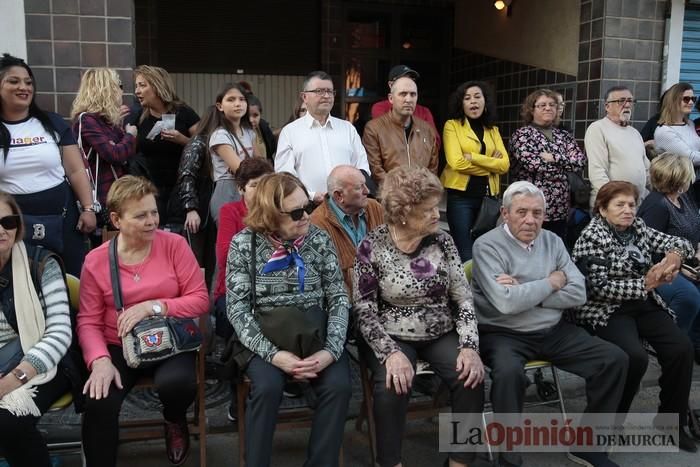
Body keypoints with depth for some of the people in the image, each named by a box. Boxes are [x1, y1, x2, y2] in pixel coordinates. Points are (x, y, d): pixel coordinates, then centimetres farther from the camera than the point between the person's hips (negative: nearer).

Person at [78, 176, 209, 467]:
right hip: (119, 346, 1)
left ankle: (175, 422, 8)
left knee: (176, 383, -31)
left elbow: (201, 300, -5)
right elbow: (88, 321, 0)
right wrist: (100, 361, -18)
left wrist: (153, 306, -18)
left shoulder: (174, 245, -4)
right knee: (98, 403, -26)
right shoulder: (95, 261, -1)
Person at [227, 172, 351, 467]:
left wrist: (331, 350, -18)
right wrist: (273, 354, -22)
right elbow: (237, 309, -10)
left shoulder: (319, 239, 1)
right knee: (268, 386, -30)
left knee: (339, 385, -24)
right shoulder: (244, 243, -5)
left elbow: (339, 299, -2)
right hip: (265, 337, -1)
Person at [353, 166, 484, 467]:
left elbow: (463, 298, 0)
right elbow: (364, 311, -11)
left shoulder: (442, 241, -1)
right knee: (392, 385, -30)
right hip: (392, 337, -3)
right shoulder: (372, 247, -10)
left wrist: (470, 346, -13)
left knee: (471, 378, -22)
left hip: (441, 335, 3)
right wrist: (391, 352, -24)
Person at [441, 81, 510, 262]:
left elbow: (504, 164, -1)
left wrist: (473, 157, -11)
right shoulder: (452, 125, -1)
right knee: (465, 254, -3)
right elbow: (457, 163, -14)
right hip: (461, 196, -5)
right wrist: (490, 164, -6)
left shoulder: (493, 130, 13)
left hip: (488, 196, 5)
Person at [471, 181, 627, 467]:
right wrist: (552, 282, -8)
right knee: (508, 372, -36)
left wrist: (526, 292, -14)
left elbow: (578, 294, -1)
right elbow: (506, 303, -23)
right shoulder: (487, 246, -9)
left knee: (615, 359, -5)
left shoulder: (552, 241, 9)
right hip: (504, 334, -6)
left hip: (554, 331, 6)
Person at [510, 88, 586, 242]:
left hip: (560, 209, 5)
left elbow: (580, 161, 0)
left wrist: (553, 158, -11)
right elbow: (533, 164, -17)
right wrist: (565, 165, -5)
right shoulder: (522, 134, -2)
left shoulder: (564, 135, 15)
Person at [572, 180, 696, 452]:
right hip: (606, 311, -6)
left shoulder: (639, 229, 11)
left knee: (681, 348, -16)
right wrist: (644, 283, -23)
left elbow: (681, 243, 8)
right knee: (635, 357, -29)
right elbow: (598, 287, -17)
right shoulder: (591, 238, -9)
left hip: (644, 305, 6)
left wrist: (675, 255, -16)